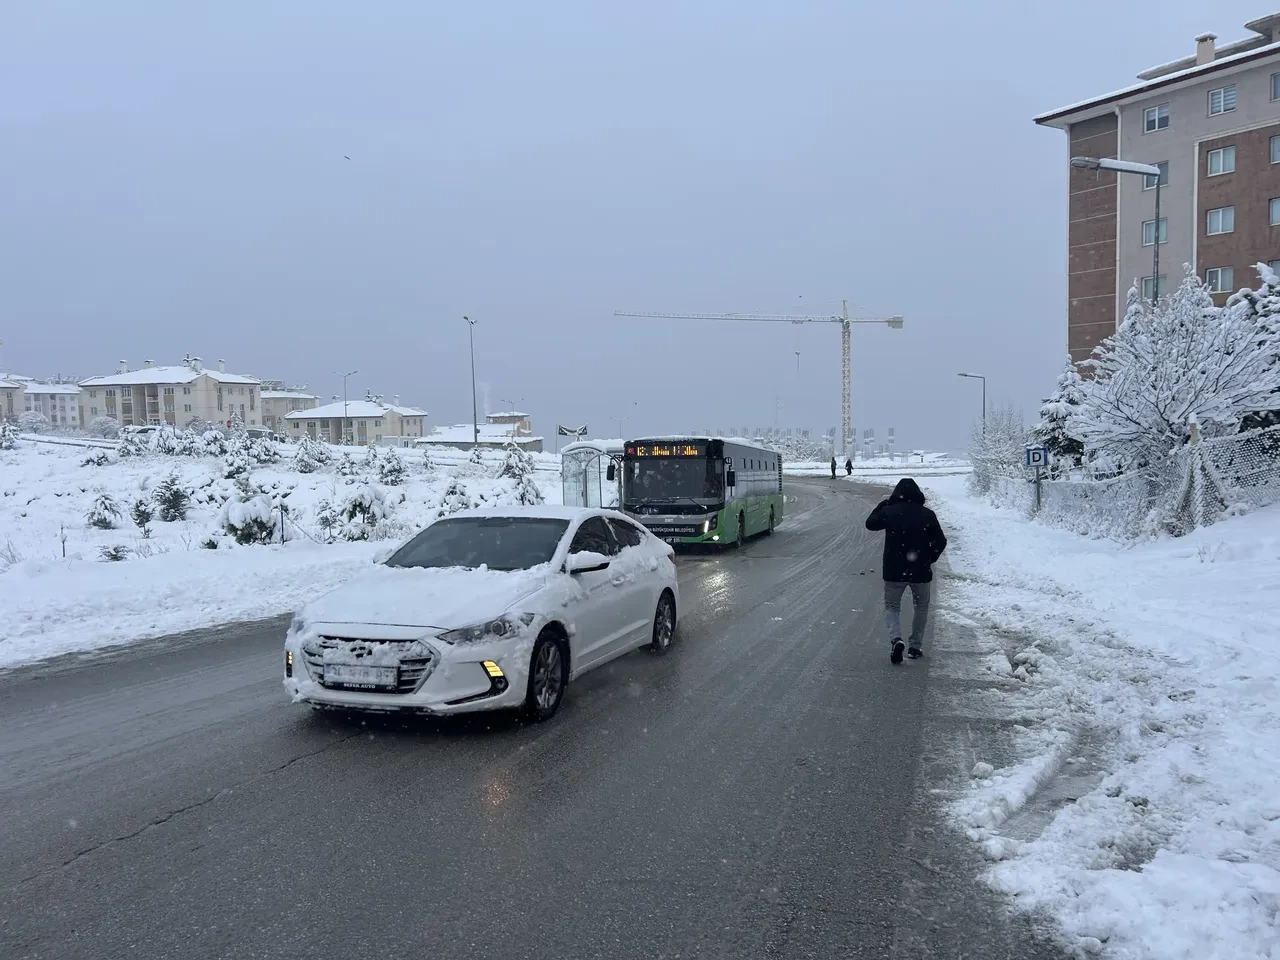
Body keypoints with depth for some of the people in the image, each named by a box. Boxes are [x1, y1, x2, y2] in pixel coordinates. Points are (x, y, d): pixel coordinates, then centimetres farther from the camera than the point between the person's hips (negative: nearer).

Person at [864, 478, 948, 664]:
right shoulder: (927, 514, -4)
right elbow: (940, 541, -2)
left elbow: (870, 524, 9)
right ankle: (915, 646, 21)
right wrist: (930, 559, 13)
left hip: (894, 571, -1)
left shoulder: (889, 511, -7)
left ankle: (896, 639, -15)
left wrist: (882, 504, 16)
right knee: (921, 607, 20)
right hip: (920, 571, 1)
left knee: (892, 607, 10)